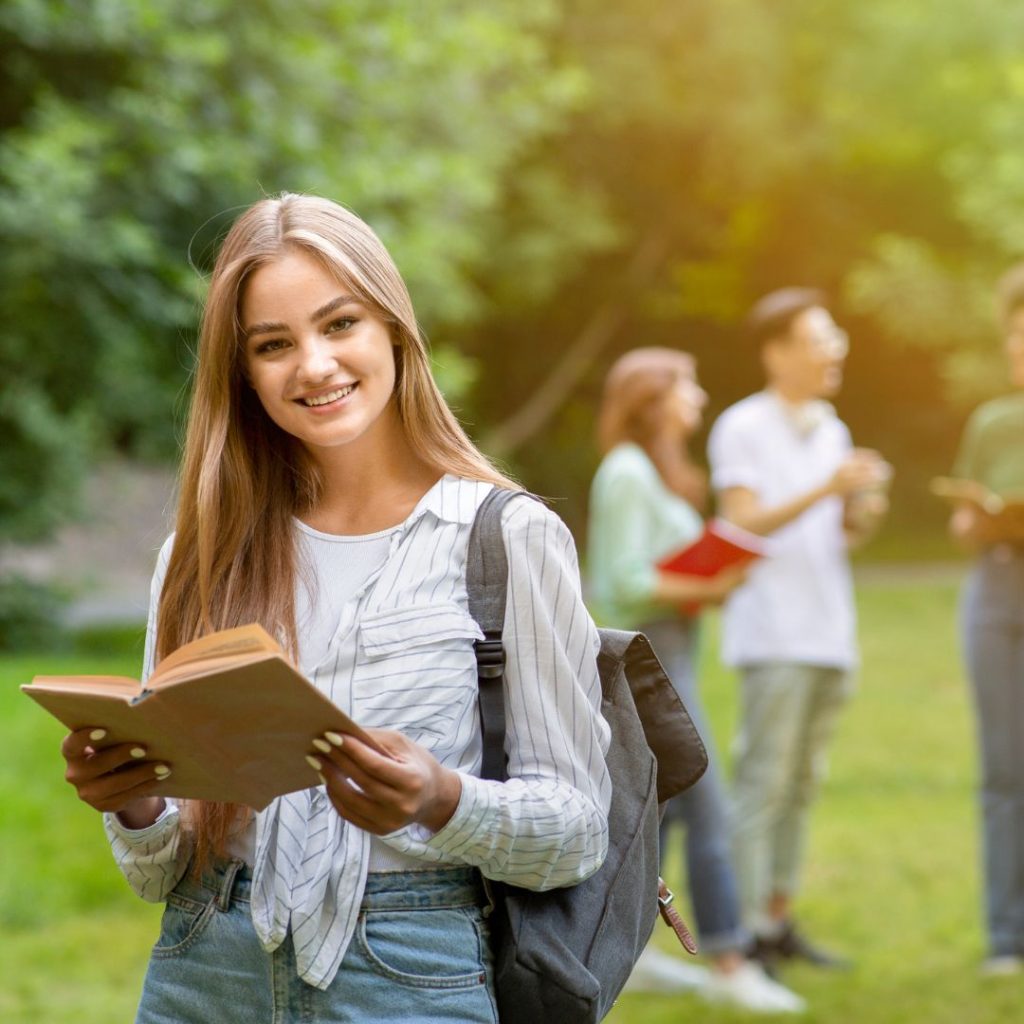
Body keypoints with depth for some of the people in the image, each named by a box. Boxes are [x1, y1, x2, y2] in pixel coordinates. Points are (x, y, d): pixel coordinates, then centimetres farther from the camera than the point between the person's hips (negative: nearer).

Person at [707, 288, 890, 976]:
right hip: (773, 635, -7)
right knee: (764, 783, -9)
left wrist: (864, 515, -2)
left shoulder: (831, 429, 18)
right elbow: (744, 523, -12)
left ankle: (780, 919, 14)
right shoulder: (742, 428, -4)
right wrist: (827, 489, -20)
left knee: (803, 783, 9)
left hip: (830, 630, 7)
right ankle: (747, 930, -8)